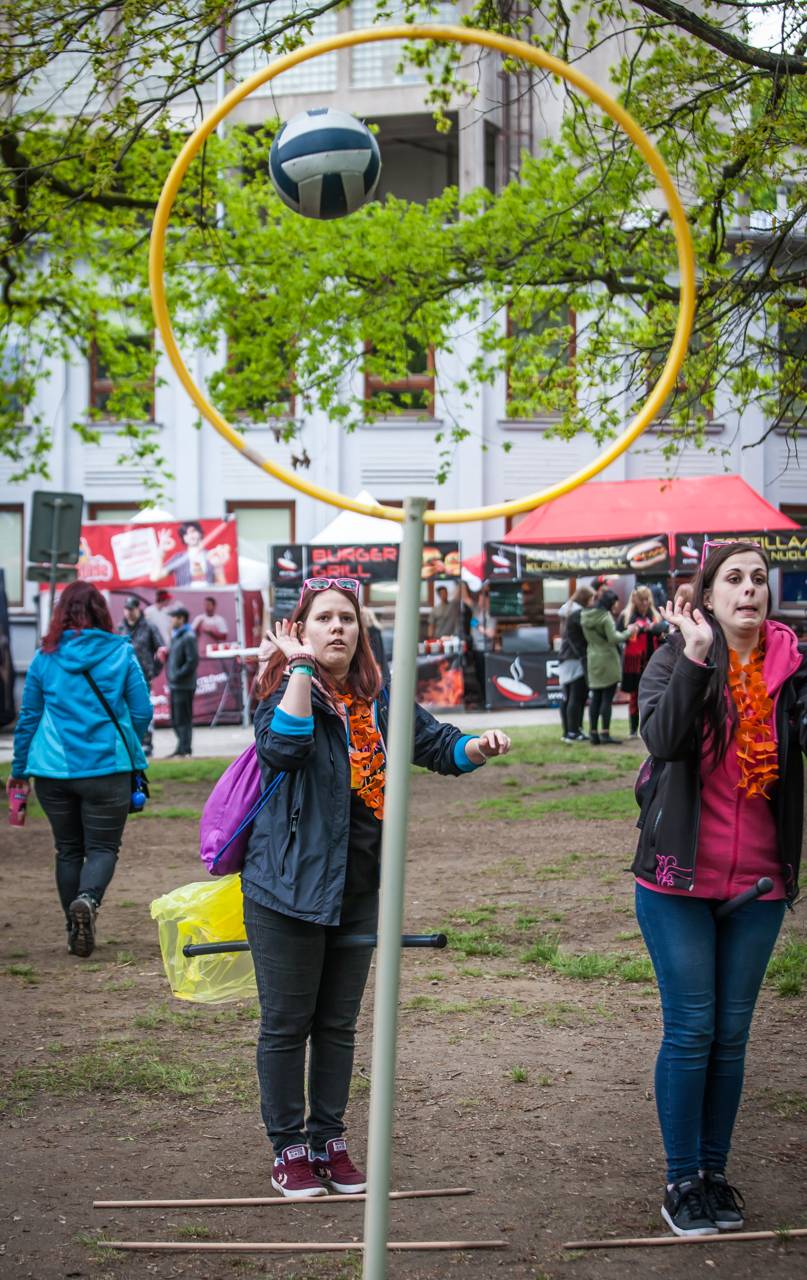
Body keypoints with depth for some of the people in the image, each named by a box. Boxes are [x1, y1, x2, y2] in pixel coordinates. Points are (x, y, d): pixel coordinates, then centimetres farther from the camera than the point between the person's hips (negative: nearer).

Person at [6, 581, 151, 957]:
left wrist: (20, 768, 18)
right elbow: (142, 712, 2)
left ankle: (76, 931, 17)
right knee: (103, 846, 4)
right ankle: (88, 899, -25)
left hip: (53, 770, 2)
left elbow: (28, 715, 8)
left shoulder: (45, 657, 2)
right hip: (107, 768, -2)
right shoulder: (121, 653, -1)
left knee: (68, 849, 15)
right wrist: (126, 748, 21)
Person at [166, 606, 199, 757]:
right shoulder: (176, 636, 16)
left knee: (183, 719, -6)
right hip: (175, 685, 9)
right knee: (176, 720, 14)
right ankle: (181, 747, 21)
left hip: (184, 686, -9)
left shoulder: (188, 637, -13)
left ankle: (184, 748, -2)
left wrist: (178, 676, -18)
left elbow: (192, 661, -19)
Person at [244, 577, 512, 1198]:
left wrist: (479, 747, -11)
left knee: (338, 1024, 15)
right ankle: (288, 1148, 18)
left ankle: (329, 1140, 28)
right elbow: (284, 747, -32)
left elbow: (437, 743, 11)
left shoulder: (379, 700, 4)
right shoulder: (288, 693, -11)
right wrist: (300, 666, -27)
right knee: (286, 1025, 4)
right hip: (290, 887, -5)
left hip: (359, 890, 5)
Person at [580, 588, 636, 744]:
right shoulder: (605, 616, -14)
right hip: (607, 660, -7)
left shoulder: (585, 616, 9)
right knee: (607, 697, -3)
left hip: (593, 661, 7)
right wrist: (628, 633, -5)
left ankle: (594, 733, 9)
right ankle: (605, 733, -4)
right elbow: (613, 638, -18)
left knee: (595, 697, 10)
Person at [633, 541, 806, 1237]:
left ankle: (715, 1171, 22)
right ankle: (683, 1180, 13)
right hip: (680, 880, -3)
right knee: (691, 1030, 1)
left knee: (731, 1034, 10)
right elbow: (662, 738, -22)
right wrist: (696, 657, -27)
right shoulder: (676, 660, -4)